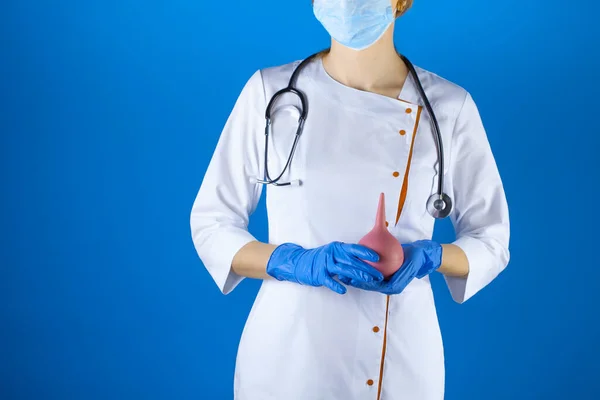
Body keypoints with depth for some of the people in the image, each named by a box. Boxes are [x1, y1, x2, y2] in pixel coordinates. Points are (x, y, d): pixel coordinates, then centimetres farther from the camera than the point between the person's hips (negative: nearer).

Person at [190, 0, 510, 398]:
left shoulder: (450, 107, -6)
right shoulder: (271, 93, -6)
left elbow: (490, 241, 3)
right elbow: (211, 223, -2)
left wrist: (427, 258, -17)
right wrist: (295, 262, -19)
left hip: (400, 361, 1)